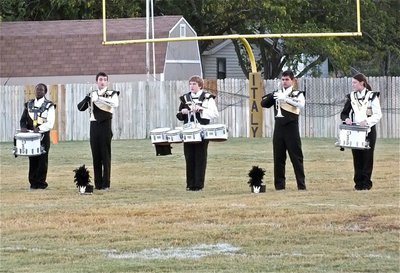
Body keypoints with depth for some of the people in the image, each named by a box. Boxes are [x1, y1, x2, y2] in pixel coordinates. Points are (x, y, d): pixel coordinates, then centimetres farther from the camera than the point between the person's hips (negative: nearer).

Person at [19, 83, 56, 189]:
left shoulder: (49, 105, -1)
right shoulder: (29, 104, 13)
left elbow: (50, 123, -10)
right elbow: (23, 119, 13)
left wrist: (39, 128, -24)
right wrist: (23, 127, -8)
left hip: (43, 136, -3)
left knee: (42, 160, -1)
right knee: (32, 160, 3)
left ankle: (41, 182, 5)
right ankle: (33, 182, 9)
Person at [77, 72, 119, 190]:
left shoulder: (111, 94, 0)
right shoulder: (92, 94, 12)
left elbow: (115, 104, -21)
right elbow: (80, 107, 9)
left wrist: (99, 98, -29)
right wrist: (86, 100, -13)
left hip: (105, 125, -4)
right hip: (94, 126, 4)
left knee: (106, 155, -3)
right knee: (96, 156, 5)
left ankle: (106, 184, -1)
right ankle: (97, 183, 10)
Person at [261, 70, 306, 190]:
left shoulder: (297, 94, 2)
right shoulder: (277, 94, 13)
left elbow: (301, 104, -19)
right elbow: (263, 103, 6)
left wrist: (285, 98, -29)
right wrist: (271, 96, -14)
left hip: (292, 128, -4)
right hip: (278, 128, 4)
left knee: (296, 158, -3)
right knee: (278, 158, 4)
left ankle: (301, 185, -2)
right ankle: (279, 184, 10)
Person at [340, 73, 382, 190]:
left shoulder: (372, 96, -1)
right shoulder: (351, 97, 10)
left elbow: (378, 114, -6)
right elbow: (344, 113, 12)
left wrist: (367, 121, -22)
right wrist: (346, 119, -11)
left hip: (368, 130, -3)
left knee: (367, 156, -3)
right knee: (357, 157, 2)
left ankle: (366, 182, 3)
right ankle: (359, 182, 7)